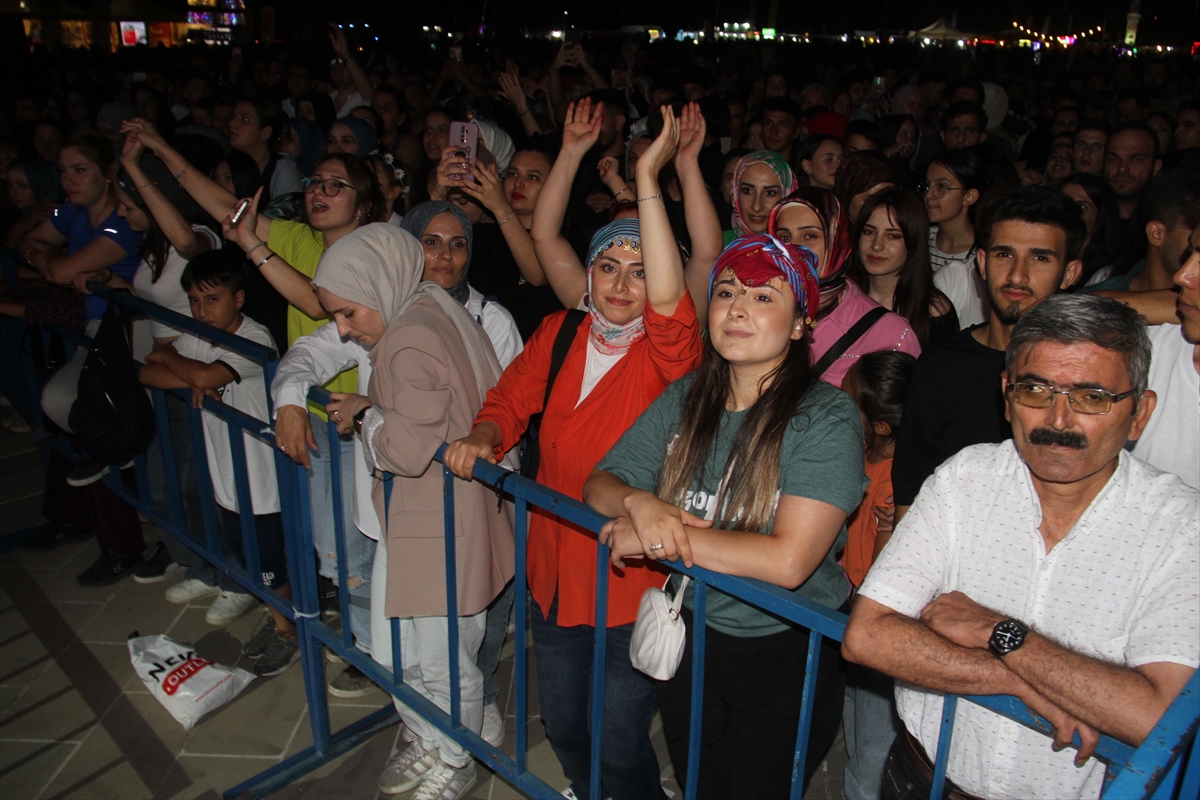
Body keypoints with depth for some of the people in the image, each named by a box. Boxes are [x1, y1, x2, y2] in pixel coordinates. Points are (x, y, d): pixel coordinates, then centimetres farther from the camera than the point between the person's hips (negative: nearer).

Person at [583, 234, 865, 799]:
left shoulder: (826, 418, -20)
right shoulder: (684, 400, -3)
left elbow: (787, 561, -29)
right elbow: (599, 486, 1)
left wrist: (657, 537, -23)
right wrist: (639, 503, -23)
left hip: (785, 655, -5)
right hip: (689, 636, 5)